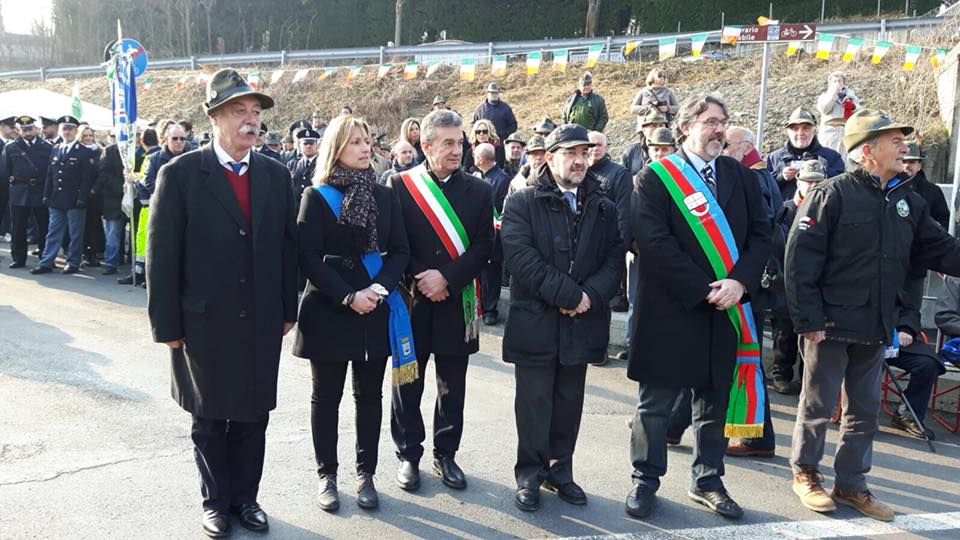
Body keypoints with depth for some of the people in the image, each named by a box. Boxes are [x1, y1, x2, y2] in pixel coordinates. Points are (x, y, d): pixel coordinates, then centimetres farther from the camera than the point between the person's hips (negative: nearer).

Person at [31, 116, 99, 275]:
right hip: (56, 201, 5)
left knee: (75, 234, 3)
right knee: (53, 232, 9)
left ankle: (73, 263, 12)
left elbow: (87, 178, -10)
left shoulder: (85, 152, -4)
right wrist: (46, 195, 7)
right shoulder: (55, 150, 13)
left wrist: (82, 199, -15)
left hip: (75, 201, -5)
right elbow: (49, 176, 14)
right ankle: (46, 263, 12)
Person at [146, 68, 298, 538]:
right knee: (209, 420, 14)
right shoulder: (180, 174, -9)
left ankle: (245, 497, 32)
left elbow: (287, 246, 6)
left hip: (262, 323, 3)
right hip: (203, 324, -3)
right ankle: (216, 502, 33)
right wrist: (167, 325, -8)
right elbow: (162, 256, -8)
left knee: (252, 417, 14)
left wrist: (287, 310, 5)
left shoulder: (276, 174, 3)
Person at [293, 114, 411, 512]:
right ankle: (327, 475, 21)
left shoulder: (384, 196, 6)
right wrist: (348, 296, -16)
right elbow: (309, 258, -8)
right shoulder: (317, 196, -3)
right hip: (329, 311, -3)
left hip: (375, 310, 3)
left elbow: (399, 251, 4)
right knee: (326, 396, 8)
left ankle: (366, 474, 21)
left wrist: (380, 288, -13)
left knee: (369, 395, 9)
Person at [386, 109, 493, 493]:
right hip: (412, 300, -1)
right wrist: (419, 279, -12)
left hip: (456, 303, 2)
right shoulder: (400, 185, 0)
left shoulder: (478, 190, 4)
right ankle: (409, 455, 24)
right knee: (408, 384, 9)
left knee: (452, 386, 10)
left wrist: (446, 277, -13)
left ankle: (445, 454, 25)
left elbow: (484, 246, -3)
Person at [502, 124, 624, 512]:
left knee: (569, 401, 13)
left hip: (582, 322, 4)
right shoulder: (523, 202, -3)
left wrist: (591, 296, -14)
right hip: (535, 320, -4)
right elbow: (520, 256, -15)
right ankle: (530, 475, 19)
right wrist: (569, 295, -18)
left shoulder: (604, 208, 11)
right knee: (534, 401, 5)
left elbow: (615, 259, 5)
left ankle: (560, 470, 27)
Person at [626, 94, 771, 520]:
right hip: (669, 310, -4)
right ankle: (646, 480, 21)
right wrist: (701, 290, -15)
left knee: (715, 401, 14)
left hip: (725, 309, 5)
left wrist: (739, 282, -11)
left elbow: (760, 234, 5)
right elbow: (653, 242, -14)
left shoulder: (741, 176, 10)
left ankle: (707, 481, 28)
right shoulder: (657, 177, -5)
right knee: (656, 402, 7)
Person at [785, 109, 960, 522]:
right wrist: (809, 320, -18)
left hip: (876, 329, 7)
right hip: (831, 325, -6)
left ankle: (851, 484, 28)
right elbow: (800, 260, -15)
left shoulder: (907, 202, 10)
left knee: (864, 410, 14)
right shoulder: (831, 195, -11)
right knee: (818, 405, 7)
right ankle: (805, 474, 25)